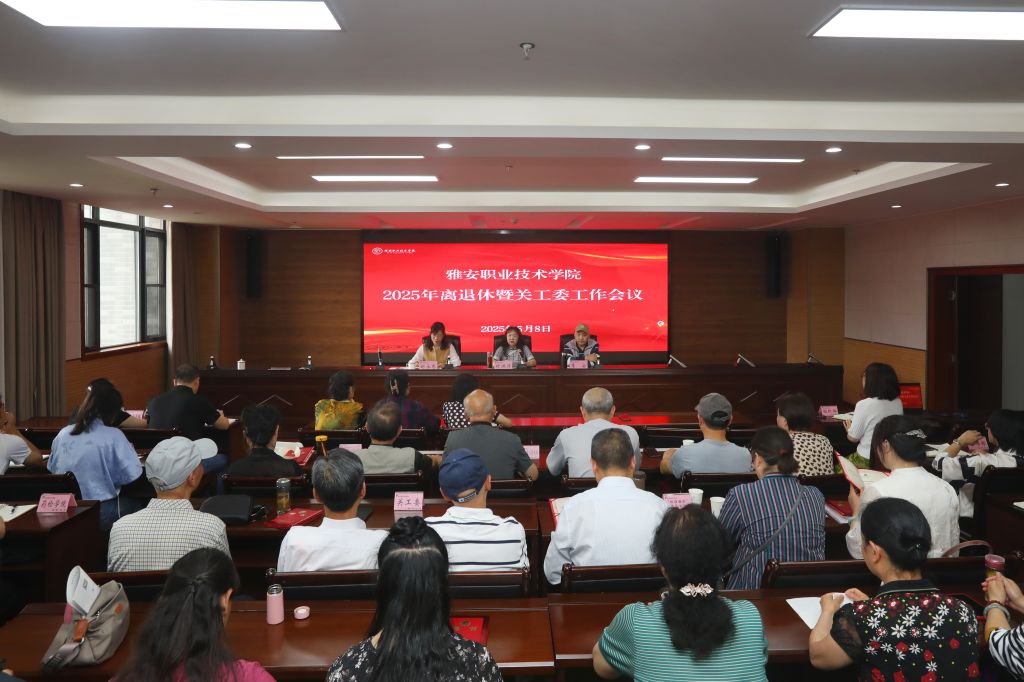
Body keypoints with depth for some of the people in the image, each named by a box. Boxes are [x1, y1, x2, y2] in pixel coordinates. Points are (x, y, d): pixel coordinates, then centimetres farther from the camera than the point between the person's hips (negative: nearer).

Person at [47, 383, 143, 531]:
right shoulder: (113, 436, -12)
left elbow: (51, 469, 15)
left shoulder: (63, 433, 3)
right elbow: (133, 475, -16)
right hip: (101, 515, -5)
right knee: (135, 504, 24)